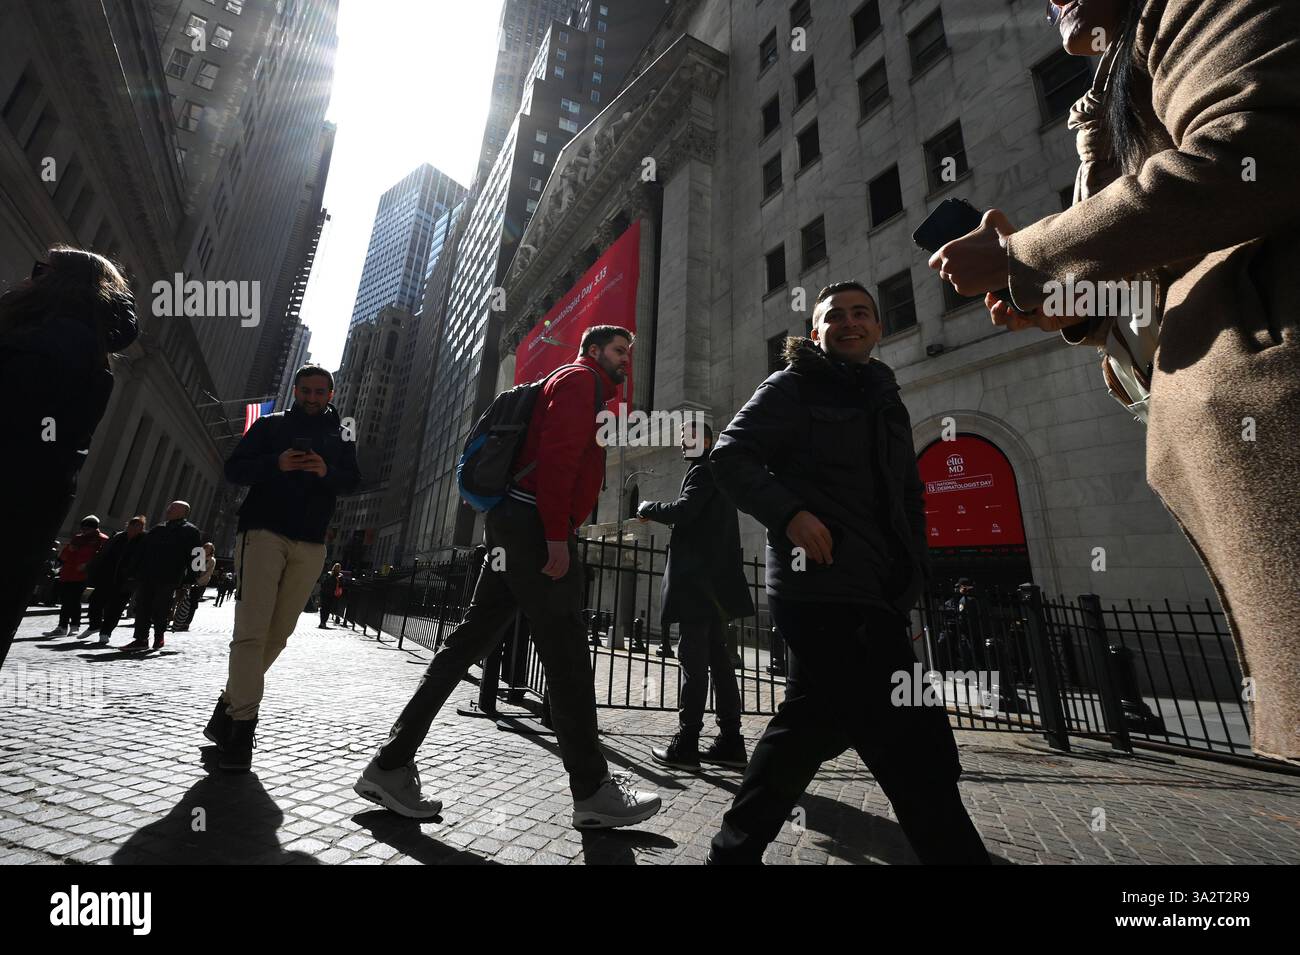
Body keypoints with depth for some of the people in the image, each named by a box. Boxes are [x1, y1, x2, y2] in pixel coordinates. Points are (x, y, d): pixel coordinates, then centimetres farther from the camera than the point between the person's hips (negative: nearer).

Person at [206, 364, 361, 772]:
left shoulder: (341, 436, 15)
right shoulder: (270, 425, 12)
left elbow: (353, 481, 3)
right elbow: (234, 469, 4)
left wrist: (328, 472, -18)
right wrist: (276, 464, -15)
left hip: (310, 545, 2)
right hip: (264, 531, -2)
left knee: (277, 634, 4)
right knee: (252, 629, -12)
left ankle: (228, 707, 20)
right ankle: (241, 724, -8)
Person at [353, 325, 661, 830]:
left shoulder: (583, 391, 30)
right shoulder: (579, 378, 1)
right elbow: (556, 453, -16)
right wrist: (557, 536, -22)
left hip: (515, 524, 10)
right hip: (535, 524, -10)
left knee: (472, 638, 8)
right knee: (565, 653, -6)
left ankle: (392, 763, 16)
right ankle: (592, 791, 5)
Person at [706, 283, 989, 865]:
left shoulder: (887, 402, 24)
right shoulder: (793, 388, 3)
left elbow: (909, 500, 27)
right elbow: (729, 456, -8)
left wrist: (911, 579, 16)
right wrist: (789, 512, -22)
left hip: (875, 592, 8)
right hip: (822, 585, -8)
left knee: (814, 721, 11)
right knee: (914, 745, -8)